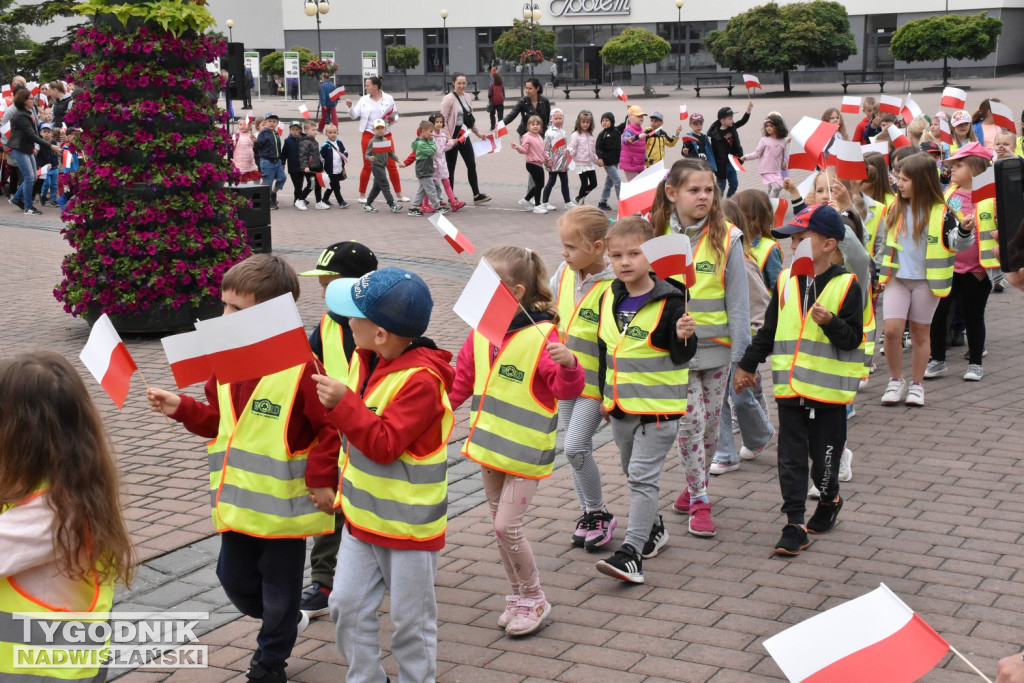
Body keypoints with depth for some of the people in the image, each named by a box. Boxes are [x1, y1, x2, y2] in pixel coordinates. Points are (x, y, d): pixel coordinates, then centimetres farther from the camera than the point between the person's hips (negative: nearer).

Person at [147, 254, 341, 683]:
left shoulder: (301, 365, -21)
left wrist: (321, 479, -17)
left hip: (283, 501, -7)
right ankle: (282, 626, 46)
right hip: (238, 499, 7)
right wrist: (181, 409, -1)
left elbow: (330, 427, -18)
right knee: (234, 577, 18)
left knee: (279, 591, 11)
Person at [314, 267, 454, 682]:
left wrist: (343, 403, -33)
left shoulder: (420, 380, -25)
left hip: (409, 526, -8)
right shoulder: (372, 360, 2)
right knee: (347, 606, 12)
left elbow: (384, 444, -29)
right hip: (362, 516, 8)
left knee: (411, 622, 7)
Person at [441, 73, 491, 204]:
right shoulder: (449, 99, -13)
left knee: (472, 165, 4)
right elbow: (443, 120, -16)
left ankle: (477, 195, 7)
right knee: (451, 167, 3)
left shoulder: (466, 97, 9)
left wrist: (477, 133, 18)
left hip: (464, 135, 7)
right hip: (453, 136, -7)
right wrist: (448, 138, -21)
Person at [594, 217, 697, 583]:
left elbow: (682, 356, -13)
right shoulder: (610, 298, 4)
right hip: (621, 405, 7)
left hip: (658, 406, -7)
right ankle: (654, 528, 39)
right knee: (633, 473, 19)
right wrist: (604, 392, 19)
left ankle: (632, 551, -8)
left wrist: (683, 337, -34)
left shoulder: (669, 301, -14)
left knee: (643, 477, -8)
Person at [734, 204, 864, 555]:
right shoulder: (785, 281, 6)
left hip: (828, 391, -4)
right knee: (791, 459, 3)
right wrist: (747, 365, 18)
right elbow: (769, 330, 15)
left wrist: (830, 322, -28)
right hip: (789, 386, 4)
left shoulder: (846, 285, -8)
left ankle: (829, 501, 37)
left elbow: (853, 338, -10)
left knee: (824, 457, 9)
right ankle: (794, 524, 7)